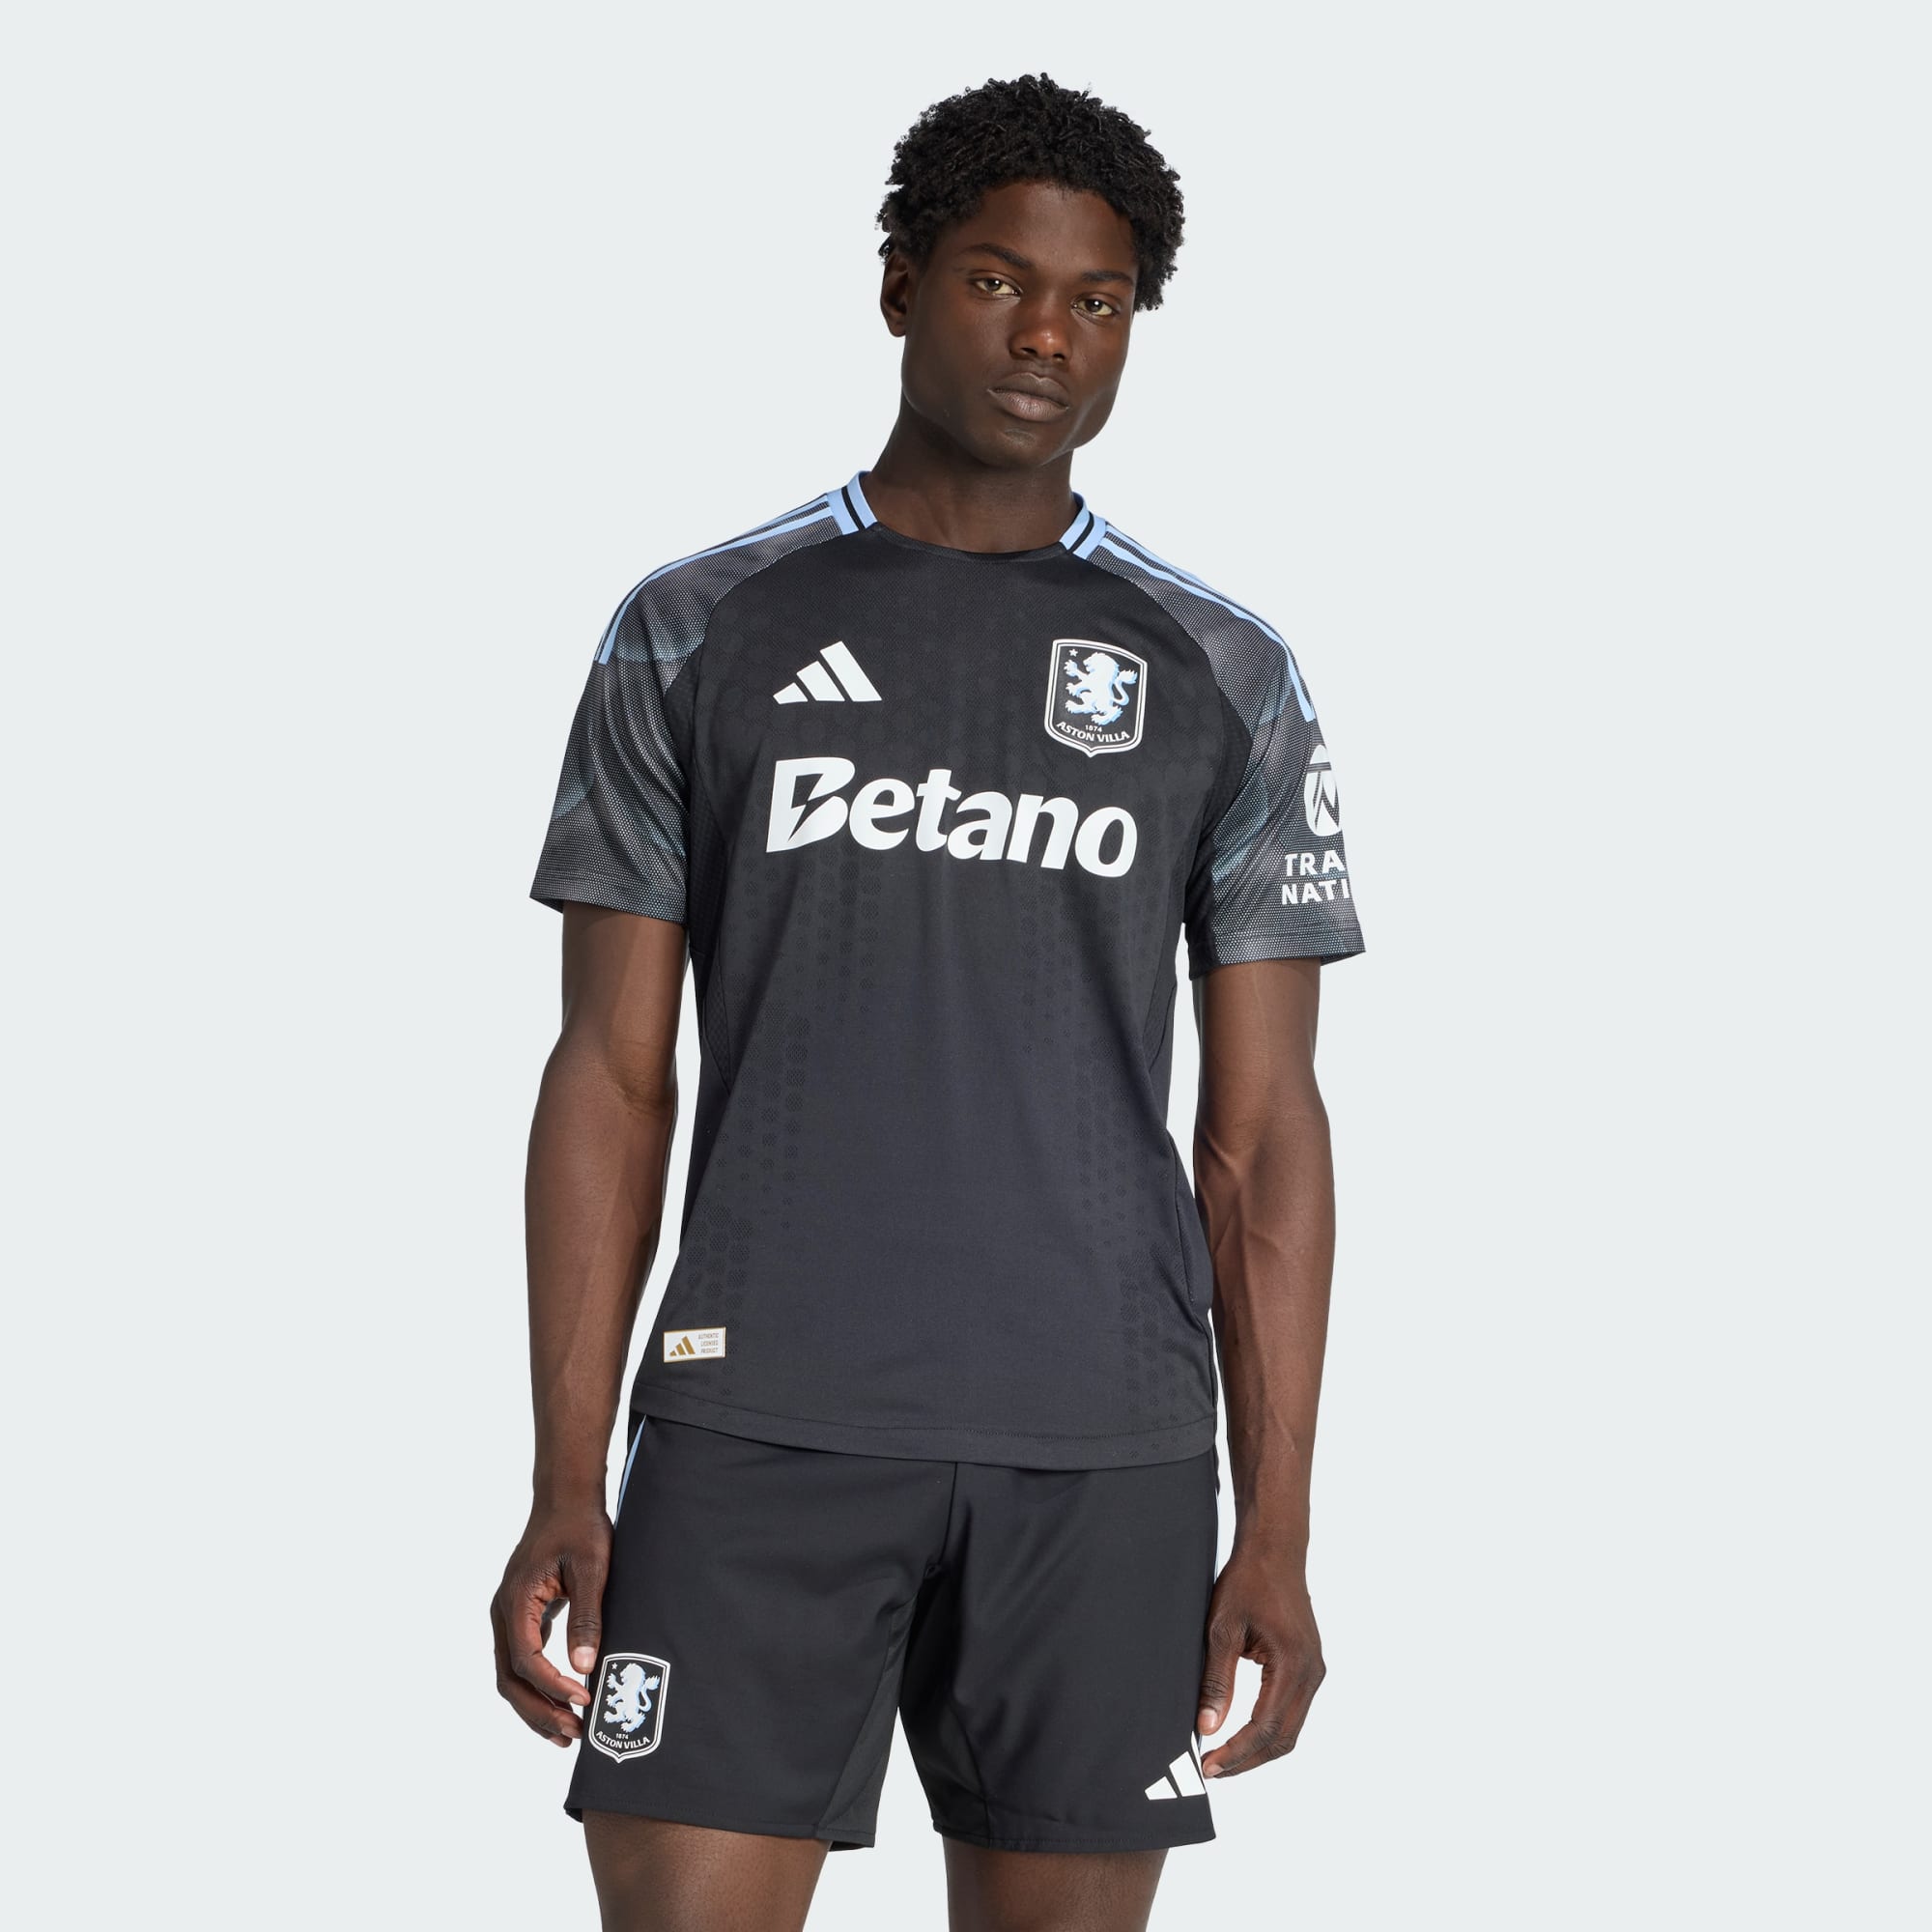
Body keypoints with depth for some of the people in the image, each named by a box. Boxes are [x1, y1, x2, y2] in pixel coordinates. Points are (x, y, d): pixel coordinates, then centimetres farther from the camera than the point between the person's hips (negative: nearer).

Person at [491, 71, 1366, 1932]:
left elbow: (1263, 1135, 7)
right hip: (761, 1430, -1)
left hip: (1104, 1457, 1)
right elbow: (612, 1077, 5)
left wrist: (1278, 1532, 0)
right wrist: (565, 1487, -3)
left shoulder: (1224, 680, 8)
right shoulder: (693, 638, 6)